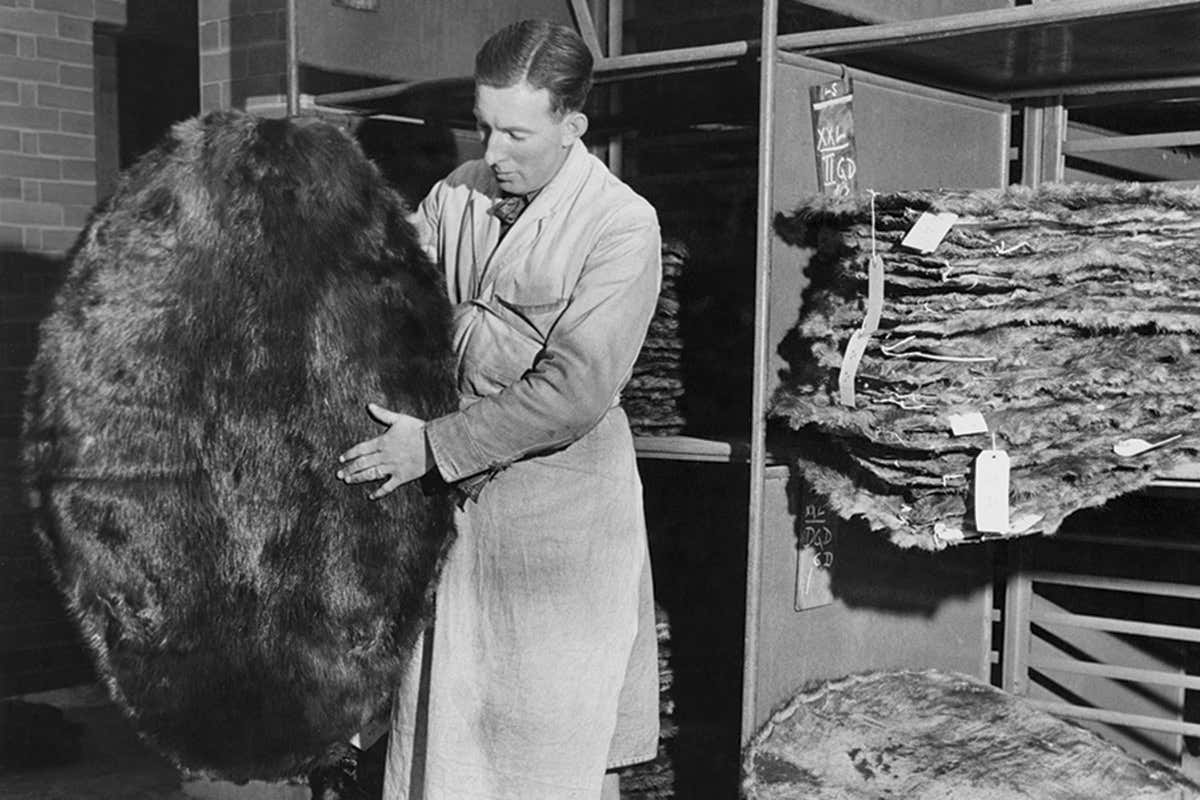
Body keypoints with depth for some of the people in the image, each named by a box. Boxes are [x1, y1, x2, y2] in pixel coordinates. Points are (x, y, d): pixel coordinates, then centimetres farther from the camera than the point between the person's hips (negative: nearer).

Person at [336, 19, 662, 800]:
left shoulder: (623, 226, -15)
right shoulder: (457, 194, 3)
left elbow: (573, 392, -21)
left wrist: (436, 445, -20)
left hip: (559, 511, -5)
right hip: (452, 501, 5)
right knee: (443, 719, 15)